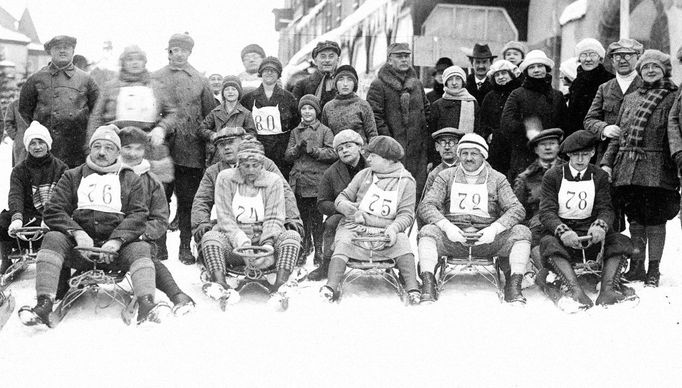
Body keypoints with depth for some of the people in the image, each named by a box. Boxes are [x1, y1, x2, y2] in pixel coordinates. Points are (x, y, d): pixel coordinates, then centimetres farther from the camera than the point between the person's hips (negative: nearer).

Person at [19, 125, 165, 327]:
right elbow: (53, 210, 7)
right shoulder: (72, 176, 18)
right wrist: (77, 233, -13)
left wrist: (117, 240, -16)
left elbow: (138, 215, 3)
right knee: (53, 239, -27)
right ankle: (44, 304, -37)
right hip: (78, 247, 1)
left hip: (115, 247, -1)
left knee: (140, 249, -30)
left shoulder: (130, 179, 17)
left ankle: (146, 305, -47)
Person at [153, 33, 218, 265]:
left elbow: (211, 116, 10)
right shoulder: (156, 79, 8)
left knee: (188, 200, 5)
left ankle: (186, 247, 13)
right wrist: (155, 132, -13)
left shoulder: (199, 81, 10)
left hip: (192, 152, 1)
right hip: (163, 149, -1)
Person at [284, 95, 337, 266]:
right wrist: (298, 148, -9)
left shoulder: (324, 131, 5)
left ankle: (318, 249, 4)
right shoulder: (295, 132, 17)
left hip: (317, 180, -4)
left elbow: (333, 154, -6)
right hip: (298, 180, 4)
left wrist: (313, 150, -15)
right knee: (301, 216, 6)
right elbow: (288, 156, 10)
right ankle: (304, 247, 19)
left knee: (316, 217, -4)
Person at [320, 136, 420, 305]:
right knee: (342, 241, -27)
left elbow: (406, 215, 1)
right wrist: (348, 208, -8)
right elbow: (341, 198, 16)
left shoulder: (405, 181, 6)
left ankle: (413, 291, -38)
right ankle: (331, 287, -41)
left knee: (401, 241, -30)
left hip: (385, 232, -2)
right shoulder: (364, 175, 14)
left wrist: (394, 228, -21)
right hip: (356, 228, 2)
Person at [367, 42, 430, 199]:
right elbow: (375, 117, -8)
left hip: (417, 150, 6)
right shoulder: (378, 85, -2)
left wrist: (426, 140, 13)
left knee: (417, 188, 5)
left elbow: (426, 111, 24)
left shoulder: (417, 84, 17)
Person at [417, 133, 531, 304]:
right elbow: (425, 206, 0)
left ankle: (514, 287, -22)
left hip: (487, 238, 0)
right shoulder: (446, 176, 12)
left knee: (522, 231, -23)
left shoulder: (497, 179, 12)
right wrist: (446, 226, -19)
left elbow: (517, 209, 1)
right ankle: (428, 285, -30)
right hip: (452, 236, 0)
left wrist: (495, 228, -18)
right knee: (428, 231, -29)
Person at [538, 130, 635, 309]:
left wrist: (600, 226, -25)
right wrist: (562, 231, -29)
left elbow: (605, 209, 1)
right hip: (561, 230, -3)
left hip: (590, 231, 3)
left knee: (621, 241, -24)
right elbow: (546, 212, -7)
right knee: (549, 244, -36)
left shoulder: (600, 177, 9)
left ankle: (607, 290, -40)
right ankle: (577, 293, -52)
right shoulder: (553, 176, 2)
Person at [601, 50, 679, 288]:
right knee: (635, 219, 10)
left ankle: (654, 270, 10)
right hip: (627, 168, 4)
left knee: (655, 219, 0)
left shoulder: (674, 98, 2)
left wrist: (677, 165, -13)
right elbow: (618, 134, 18)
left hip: (657, 170, -4)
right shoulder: (630, 99, 17)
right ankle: (637, 267, 20)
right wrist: (607, 162, 9)